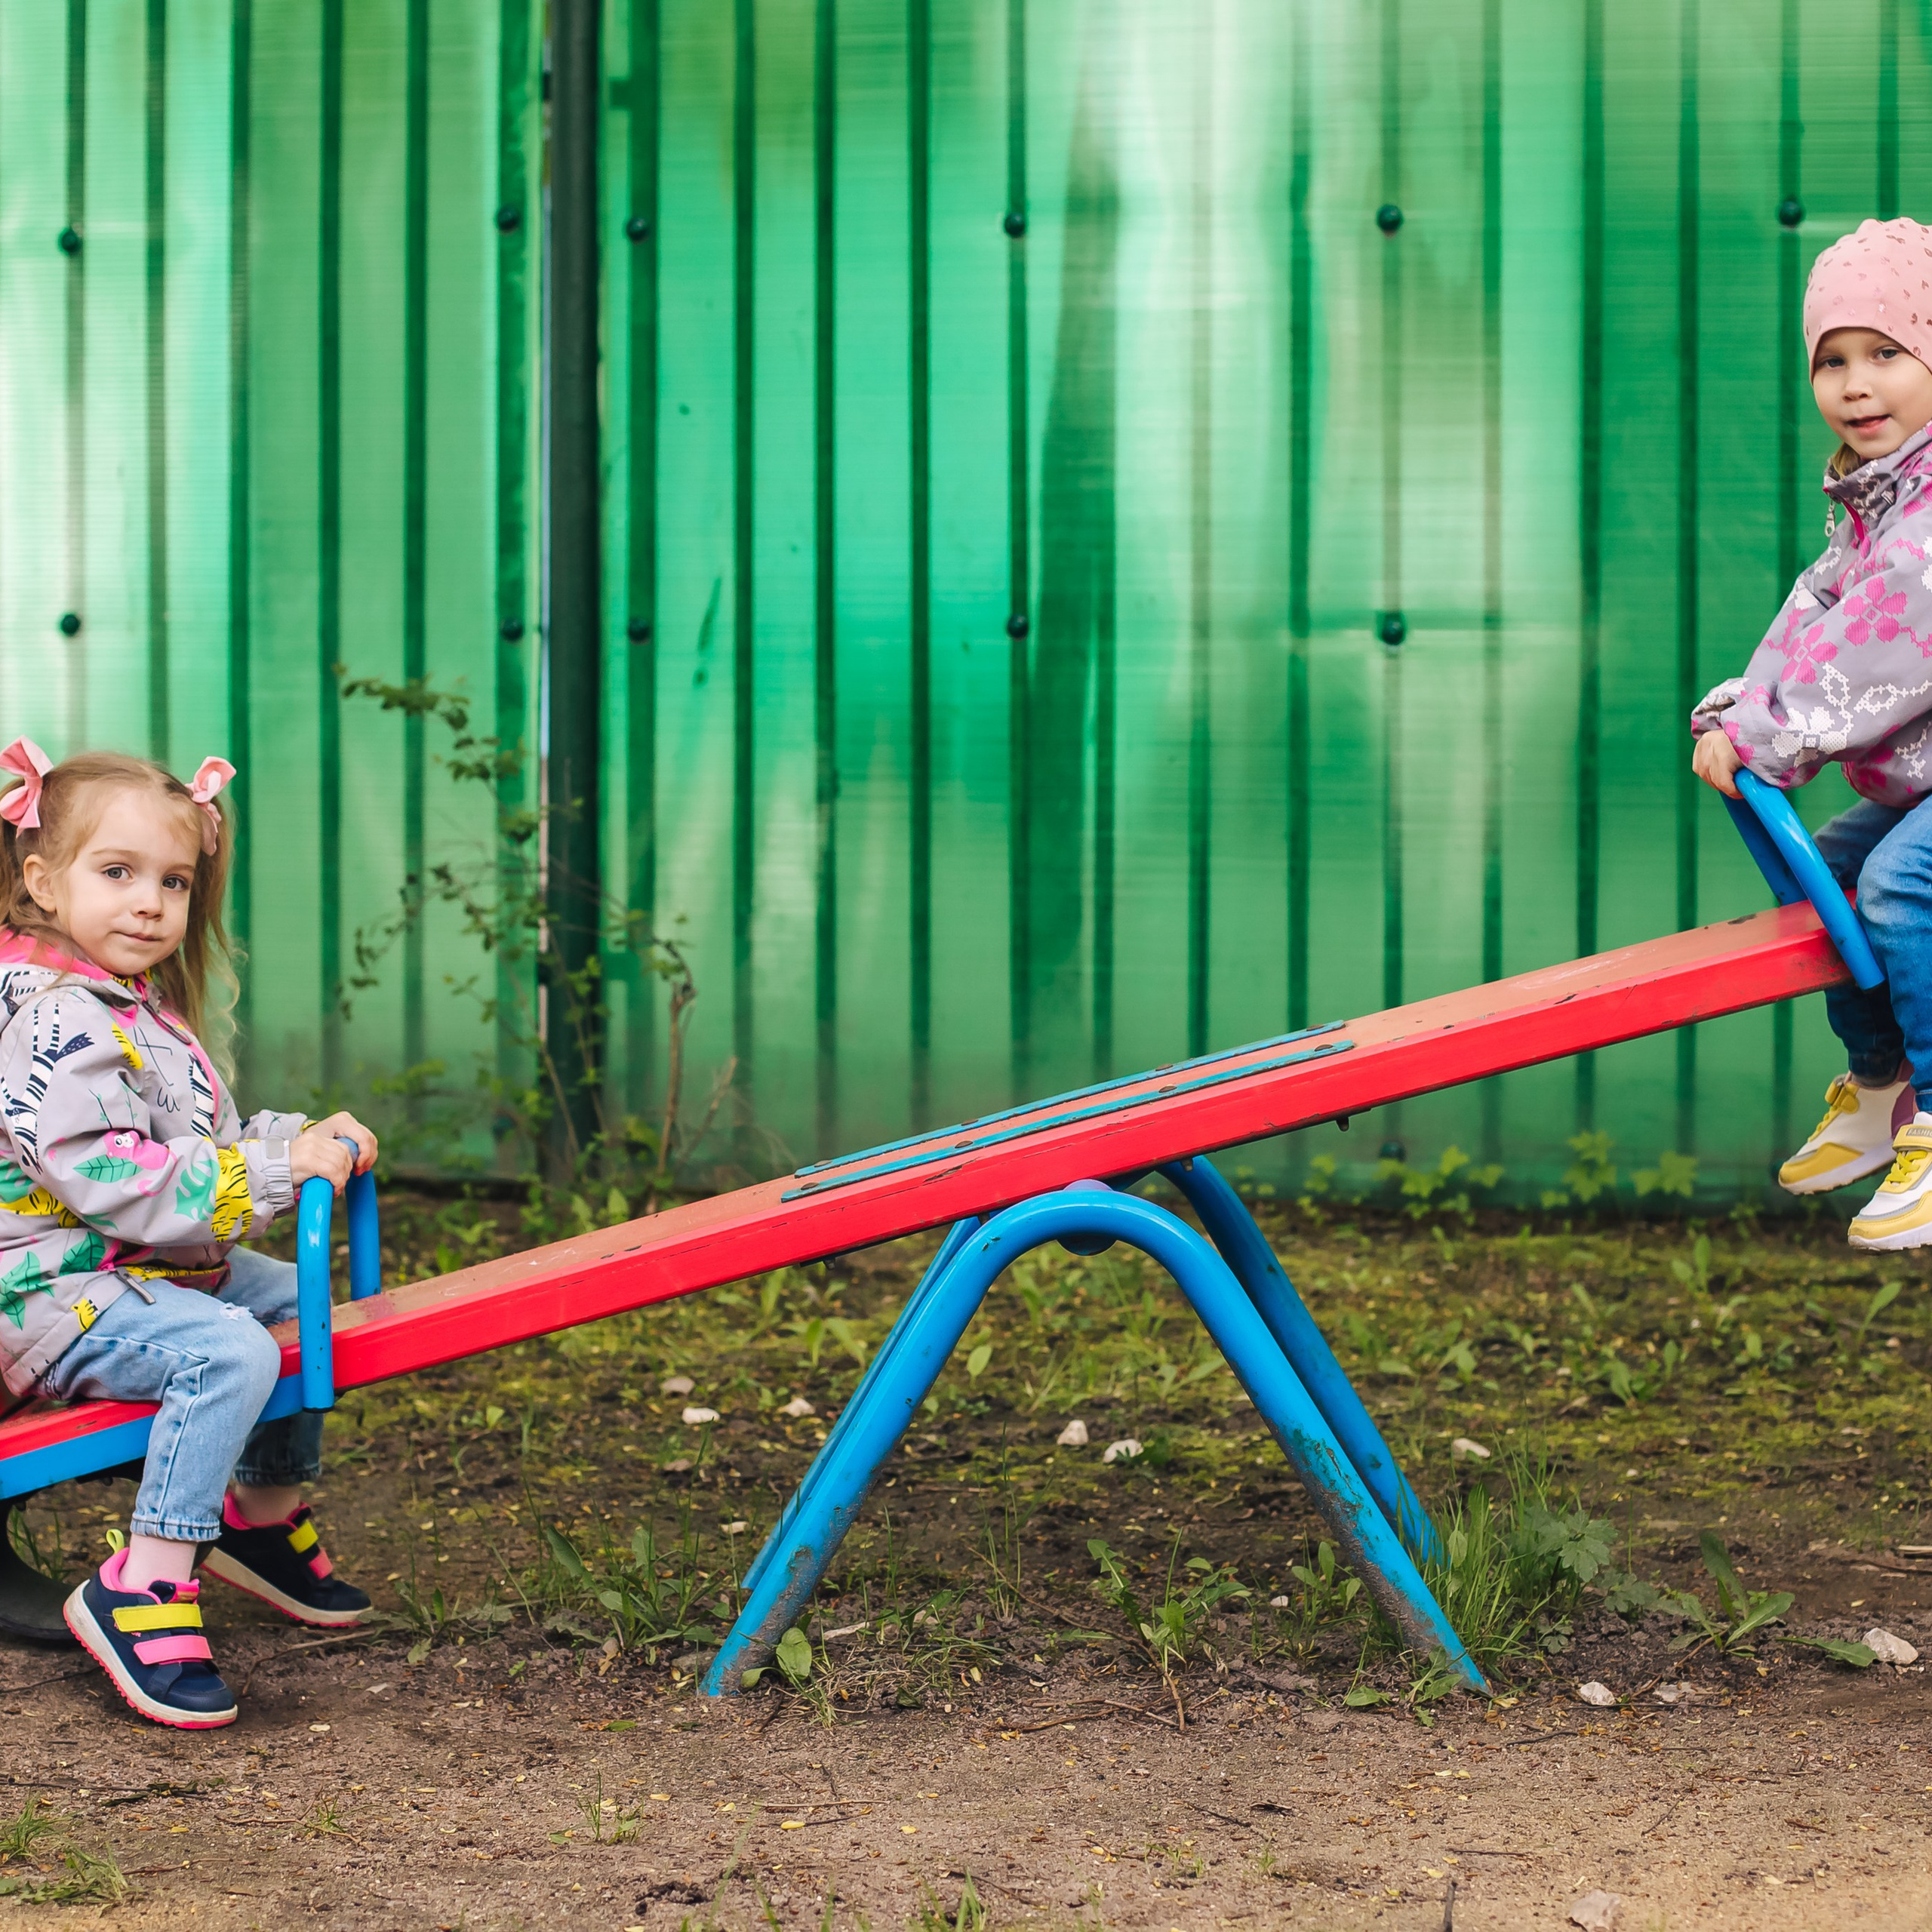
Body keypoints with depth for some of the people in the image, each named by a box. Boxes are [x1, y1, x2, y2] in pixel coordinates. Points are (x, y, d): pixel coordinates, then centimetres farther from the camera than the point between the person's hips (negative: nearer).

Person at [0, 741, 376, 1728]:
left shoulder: (142, 1009, 14)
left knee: (298, 1302, 21)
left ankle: (263, 1516, 34)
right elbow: (111, 1181, -28)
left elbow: (205, 1138, 23)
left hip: (154, 1267, 11)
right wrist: (274, 1171, -26)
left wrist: (304, 1138, 5)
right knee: (224, 1353, -31)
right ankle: (140, 1590, -28)